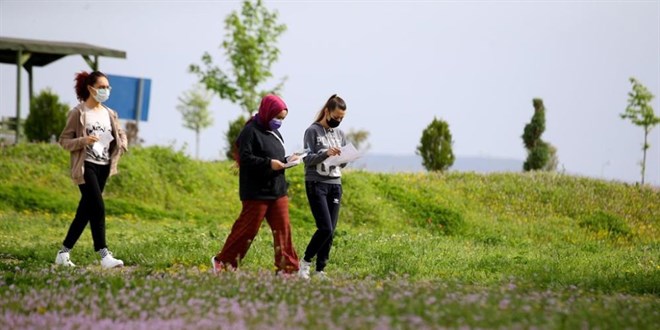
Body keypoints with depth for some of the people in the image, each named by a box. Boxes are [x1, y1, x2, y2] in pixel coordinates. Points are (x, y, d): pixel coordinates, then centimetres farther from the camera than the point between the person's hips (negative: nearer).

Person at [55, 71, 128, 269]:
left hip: (104, 167, 7)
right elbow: (64, 141, -5)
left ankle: (64, 253, 18)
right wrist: (83, 141, -23)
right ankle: (104, 256, -20)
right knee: (98, 208, -17)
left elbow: (121, 135, 26)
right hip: (86, 166, -7)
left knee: (86, 211, 8)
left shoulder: (109, 114, 12)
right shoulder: (78, 113, -6)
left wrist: (121, 146, 4)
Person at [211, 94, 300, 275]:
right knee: (247, 228, -1)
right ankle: (222, 261, 12)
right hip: (257, 192, -8)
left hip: (278, 190, 8)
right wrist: (268, 163, -26)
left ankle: (286, 267, 4)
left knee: (282, 228, 2)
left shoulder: (275, 133, 16)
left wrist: (287, 160, 4)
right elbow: (245, 158, -18)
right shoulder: (251, 131, -11)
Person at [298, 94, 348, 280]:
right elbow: (307, 159, -9)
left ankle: (320, 270, 7)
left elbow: (342, 163, 14)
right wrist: (325, 153, -25)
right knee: (325, 228, -16)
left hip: (335, 185, 6)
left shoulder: (340, 134, 14)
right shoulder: (313, 131, -4)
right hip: (316, 183, -6)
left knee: (331, 231, 1)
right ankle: (305, 263, 0)